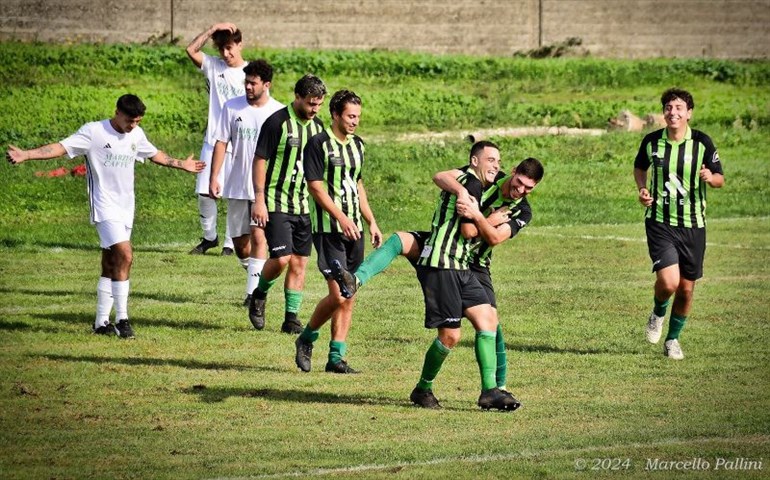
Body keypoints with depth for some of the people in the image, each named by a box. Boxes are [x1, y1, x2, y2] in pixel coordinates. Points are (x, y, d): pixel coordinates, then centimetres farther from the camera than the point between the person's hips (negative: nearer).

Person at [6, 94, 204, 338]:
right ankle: (122, 319, -15)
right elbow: (61, 147, -18)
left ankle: (102, 322, 14)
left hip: (126, 208, 7)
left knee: (111, 264, 9)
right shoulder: (94, 132, -11)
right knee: (125, 255, -19)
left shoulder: (136, 135, 9)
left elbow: (155, 154, 28)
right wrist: (26, 155, -29)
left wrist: (182, 164, 39)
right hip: (105, 206, -7)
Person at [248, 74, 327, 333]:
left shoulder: (317, 126, 9)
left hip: (305, 204, 6)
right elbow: (259, 160, -10)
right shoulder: (277, 122, -11)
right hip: (277, 204, -6)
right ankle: (259, 295, 12)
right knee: (281, 258, -15)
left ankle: (291, 317, 9)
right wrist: (259, 200, -15)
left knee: (299, 263, 4)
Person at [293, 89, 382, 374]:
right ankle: (306, 339, 9)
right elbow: (316, 187, -14)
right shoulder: (319, 145, -9)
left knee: (348, 299, 4)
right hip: (328, 230, -7)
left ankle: (336, 358, 9)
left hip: (354, 230, 7)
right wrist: (341, 218, -22)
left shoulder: (357, 145, 14)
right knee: (338, 295, -13)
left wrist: (371, 222, 20)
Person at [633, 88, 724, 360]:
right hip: (660, 222, -1)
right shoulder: (651, 142, -3)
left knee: (686, 288, 6)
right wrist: (642, 189, -2)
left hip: (693, 225, 1)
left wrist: (710, 178, -22)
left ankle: (673, 339, 30)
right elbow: (639, 167, 17)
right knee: (668, 282, -18)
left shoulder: (702, 143, -6)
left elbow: (720, 179, 2)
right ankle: (658, 314, 17)